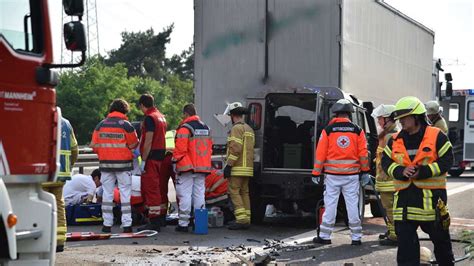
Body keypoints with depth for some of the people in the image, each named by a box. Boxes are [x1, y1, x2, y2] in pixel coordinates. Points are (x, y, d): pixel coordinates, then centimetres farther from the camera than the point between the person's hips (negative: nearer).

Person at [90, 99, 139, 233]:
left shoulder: (101, 125, 5)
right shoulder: (126, 125, -7)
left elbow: (94, 145, 5)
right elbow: (134, 145, -4)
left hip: (105, 163, 3)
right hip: (123, 163, -3)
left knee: (107, 194, 9)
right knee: (125, 194, 2)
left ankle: (107, 224, 10)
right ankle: (126, 225, -1)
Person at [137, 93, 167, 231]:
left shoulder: (149, 118, -14)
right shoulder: (161, 116, 16)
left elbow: (148, 141, -19)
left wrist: (143, 160, -17)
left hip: (152, 157, -10)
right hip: (161, 155, 10)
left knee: (150, 188, -7)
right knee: (158, 187, 16)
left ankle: (154, 222, -8)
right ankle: (161, 218, 24)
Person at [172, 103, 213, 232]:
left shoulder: (184, 128, -11)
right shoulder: (206, 128, 14)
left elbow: (180, 149, -15)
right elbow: (209, 147, 18)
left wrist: (175, 161, -3)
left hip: (187, 167, -7)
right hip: (202, 168, 7)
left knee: (185, 195, -3)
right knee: (199, 194, 10)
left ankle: (183, 223, -2)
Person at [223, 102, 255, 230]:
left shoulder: (237, 128, -9)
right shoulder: (249, 129, 20)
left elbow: (236, 149, -19)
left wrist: (228, 165, -17)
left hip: (237, 168, -9)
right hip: (247, 168, 9)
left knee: (234, 192, -8)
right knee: (244, 193, 10)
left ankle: (241, 219, -14)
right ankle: (246, 220, 10)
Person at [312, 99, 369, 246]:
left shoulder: (328, 130, -3)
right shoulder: (357, 130, 0)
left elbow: (320, 153, -3)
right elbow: (363, 153, 2)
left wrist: (316, 173, 3)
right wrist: (364, 172, 13)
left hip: (332, 174, -1)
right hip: (352, 174, 1)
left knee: (330, 204, 4)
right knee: (352, 205, 5)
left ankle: (325, 236, 7)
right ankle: (356, 237, 7)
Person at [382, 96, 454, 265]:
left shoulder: (436, 136, -4)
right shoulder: (395, 140, 8)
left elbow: (446, 161, -8)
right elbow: (386, 162, 5)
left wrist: (423, 172, -19)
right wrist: (400, 171, -16)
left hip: (431, 195, -3)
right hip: (404, 196, 3)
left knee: (440, 237, 13)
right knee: (405, 238, 0)